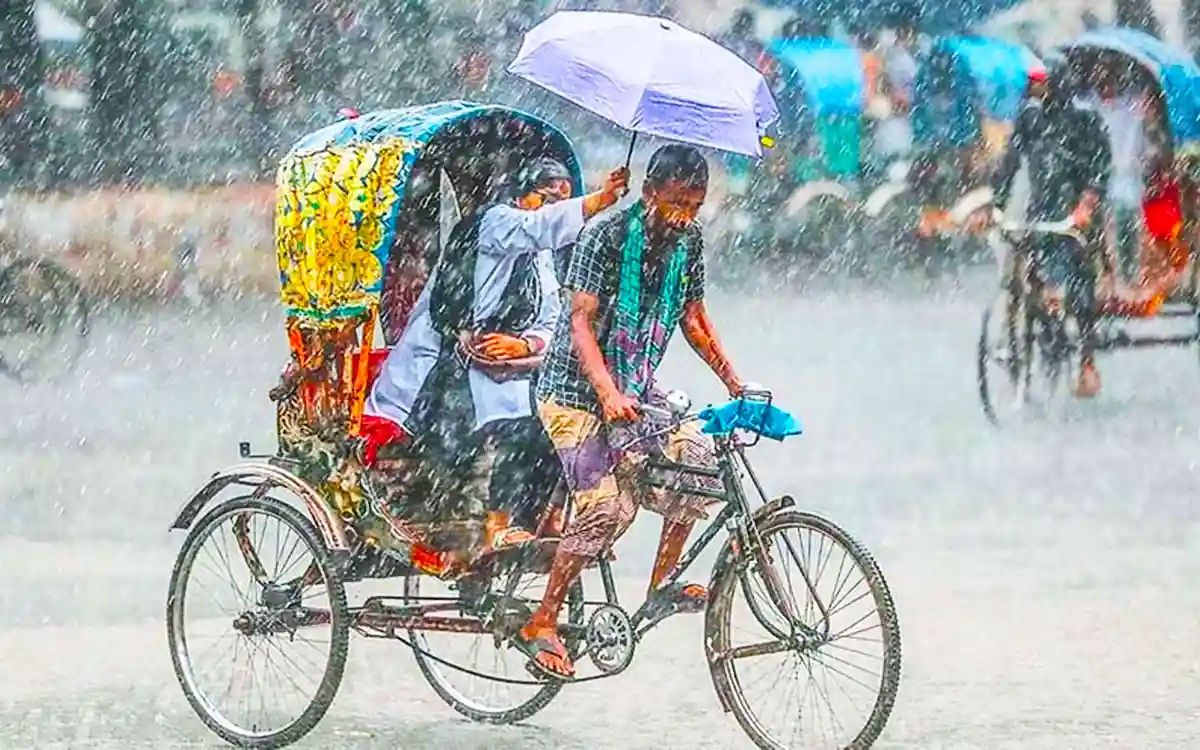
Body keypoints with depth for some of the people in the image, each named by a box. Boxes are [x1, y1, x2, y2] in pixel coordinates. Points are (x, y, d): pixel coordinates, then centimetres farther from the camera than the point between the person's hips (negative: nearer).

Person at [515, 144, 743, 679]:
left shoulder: (687, 241, 1)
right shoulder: (606, 236, -19)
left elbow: (695, 322, 12)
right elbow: (581, 323, -24)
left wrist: (736, 387, 5)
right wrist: (608, 393, -37)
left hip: (637, 388, 7)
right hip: (577, 389, -7)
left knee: (696, 457, -15)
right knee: (607, 505, -18)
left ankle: (662, 585, 0)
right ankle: (541, 626, -7)